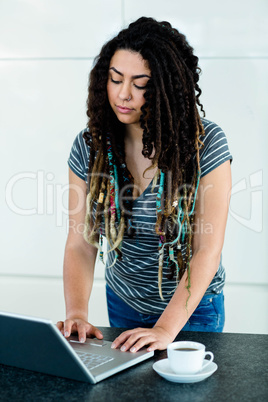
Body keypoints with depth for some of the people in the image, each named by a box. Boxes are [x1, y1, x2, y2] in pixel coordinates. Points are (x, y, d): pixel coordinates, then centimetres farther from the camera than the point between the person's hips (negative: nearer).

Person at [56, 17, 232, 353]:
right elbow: (81, 243, -11)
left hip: (192, 307, -3)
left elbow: (208, 251, -23)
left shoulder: (206, 143, -21)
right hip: (122, 302, 4)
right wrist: (77, 313, -27)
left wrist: (166, 329, -31)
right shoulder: (90, 145, -11)